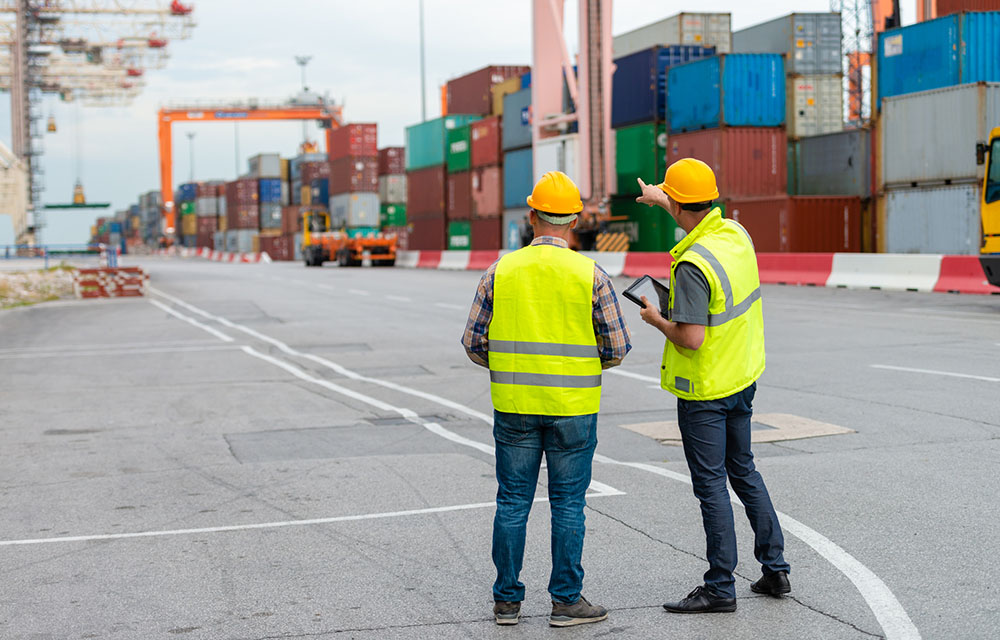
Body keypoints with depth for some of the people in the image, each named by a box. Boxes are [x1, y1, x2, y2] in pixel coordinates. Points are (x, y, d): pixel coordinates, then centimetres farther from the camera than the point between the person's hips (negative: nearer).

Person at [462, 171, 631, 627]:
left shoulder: (500, 271, -1)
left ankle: (507, 600, 15)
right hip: (573, 407, -2)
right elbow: (617, 347, -3)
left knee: (512, 502, 9)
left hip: (513, 404, 2)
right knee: (567, 504, 6)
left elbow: (474, 342, 2)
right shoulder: (590, 274, -6)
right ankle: (566, 600, 11)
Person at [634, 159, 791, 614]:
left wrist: (657, 320, -9)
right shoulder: (736, 233, 0)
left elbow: (692, 338, -27)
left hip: (704, 390, -8)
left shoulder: (694, 264, -25)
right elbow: (704, 219, 26)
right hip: (744, 376, 8)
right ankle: (775, 569, 26)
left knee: (711, 485, 1)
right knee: (743, 470, 20)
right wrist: (662, 200, 36)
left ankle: (720, 588, 8)